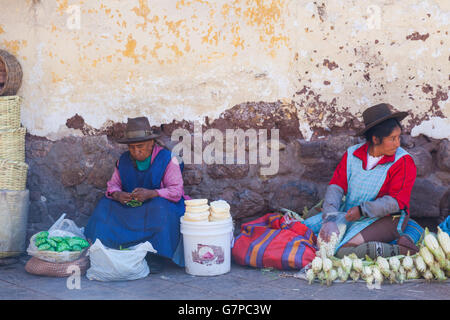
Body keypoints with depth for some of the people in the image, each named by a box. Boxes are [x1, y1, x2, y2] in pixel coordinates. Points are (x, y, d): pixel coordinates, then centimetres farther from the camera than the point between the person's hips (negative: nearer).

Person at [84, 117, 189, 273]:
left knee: (159, 208, -38)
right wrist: (117, 195, -19)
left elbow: (176, 191, -17)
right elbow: (113, 184, 7)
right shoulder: (124, 160, 5)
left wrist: (151, 194, -34)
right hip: (130, 208, 5)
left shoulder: (167, 159, -11)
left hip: (163, 205, -5)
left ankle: (156, 258, -29)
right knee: (105, 206, -15)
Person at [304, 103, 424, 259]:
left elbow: (397, 201, -15)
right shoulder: (352, 154, 3)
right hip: (349, 214, 7)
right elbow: (336, 187, -4)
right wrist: (329, 219, -21)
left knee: (345, 251, -31)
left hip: (385, 218, -6)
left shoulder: (403, 161, -10)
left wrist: (362, 210, -23)